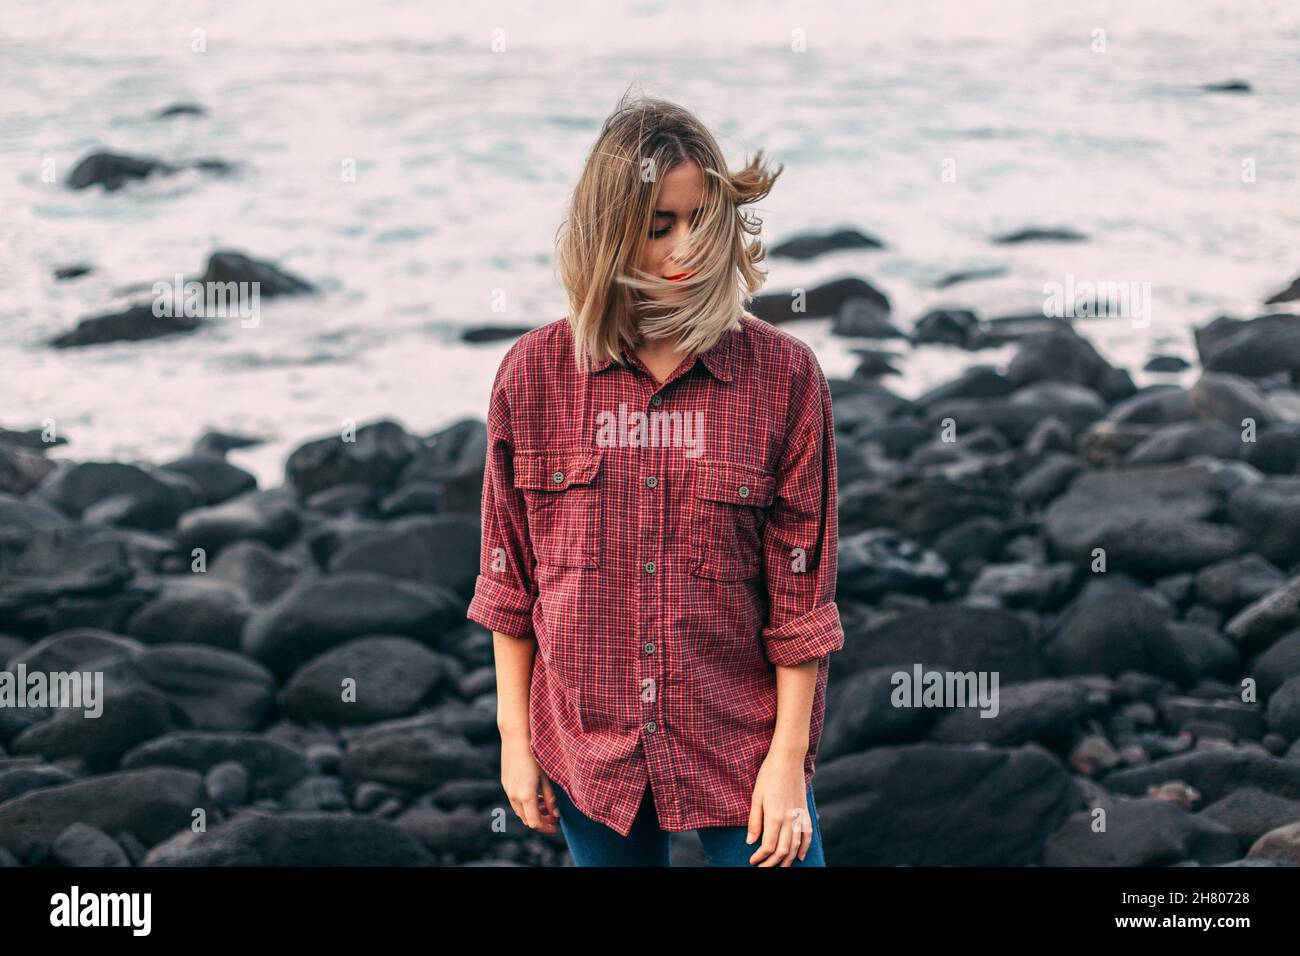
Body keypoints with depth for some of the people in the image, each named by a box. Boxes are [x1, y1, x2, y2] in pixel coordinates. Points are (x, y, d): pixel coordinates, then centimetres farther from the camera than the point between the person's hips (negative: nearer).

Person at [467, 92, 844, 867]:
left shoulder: (784, 375, -6)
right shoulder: (536, 373, -2)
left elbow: (801, 590, -4)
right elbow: (511, 576, 5)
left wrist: (789, 757, -6)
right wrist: (515, 737, 4)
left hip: (741, 744, -1)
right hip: (589, 747, 2)